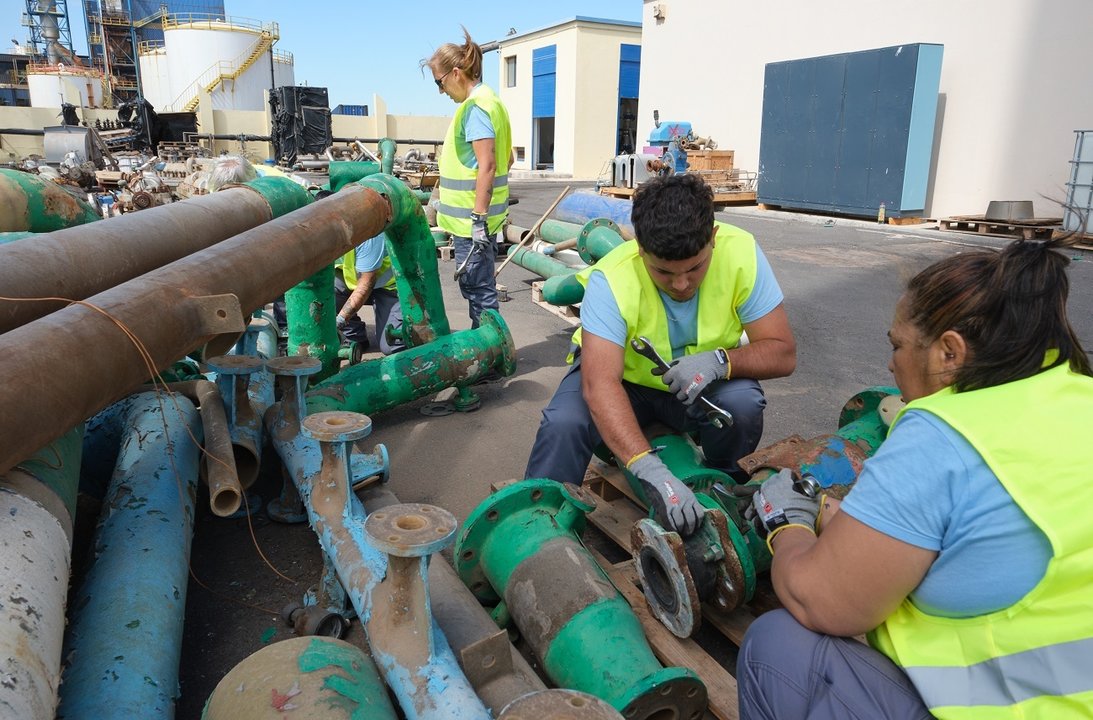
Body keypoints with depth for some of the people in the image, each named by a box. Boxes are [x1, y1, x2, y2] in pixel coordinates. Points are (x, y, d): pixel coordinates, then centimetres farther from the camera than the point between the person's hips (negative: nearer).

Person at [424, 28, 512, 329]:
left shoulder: (475, 106, -15)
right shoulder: (488, 99, 15)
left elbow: (486, 165, -23)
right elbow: (507, 158, 21)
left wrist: (478, 217, -24)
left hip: (471, 217, -10)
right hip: (476, 214, 10)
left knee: (478, 288, -2)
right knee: (477, 285, 18)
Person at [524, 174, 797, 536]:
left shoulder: (740, 252, -24)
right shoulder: (611, 279, -31)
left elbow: (782, 352, -18)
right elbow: (599, 384, -42)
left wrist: (719, 361, -38)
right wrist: (650, 470, -54)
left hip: (703, 386, 2)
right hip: (624, 378, -2)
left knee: (743, 405, -30)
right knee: (564, 423, -30)